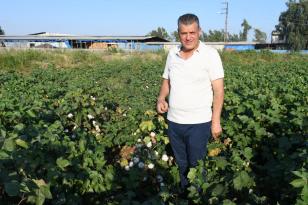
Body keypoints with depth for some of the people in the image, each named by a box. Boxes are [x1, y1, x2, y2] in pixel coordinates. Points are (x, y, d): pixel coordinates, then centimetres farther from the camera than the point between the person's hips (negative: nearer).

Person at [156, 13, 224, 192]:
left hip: (198, 123, -4)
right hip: (174, 121, 5)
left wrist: (216, 121, -12)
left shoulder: (210, 54, -8)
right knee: (181, 164, 19)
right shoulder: (172, 53, 6)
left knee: (196, 167, 8)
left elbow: (218, 90, -9)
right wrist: (161, 99, -4)